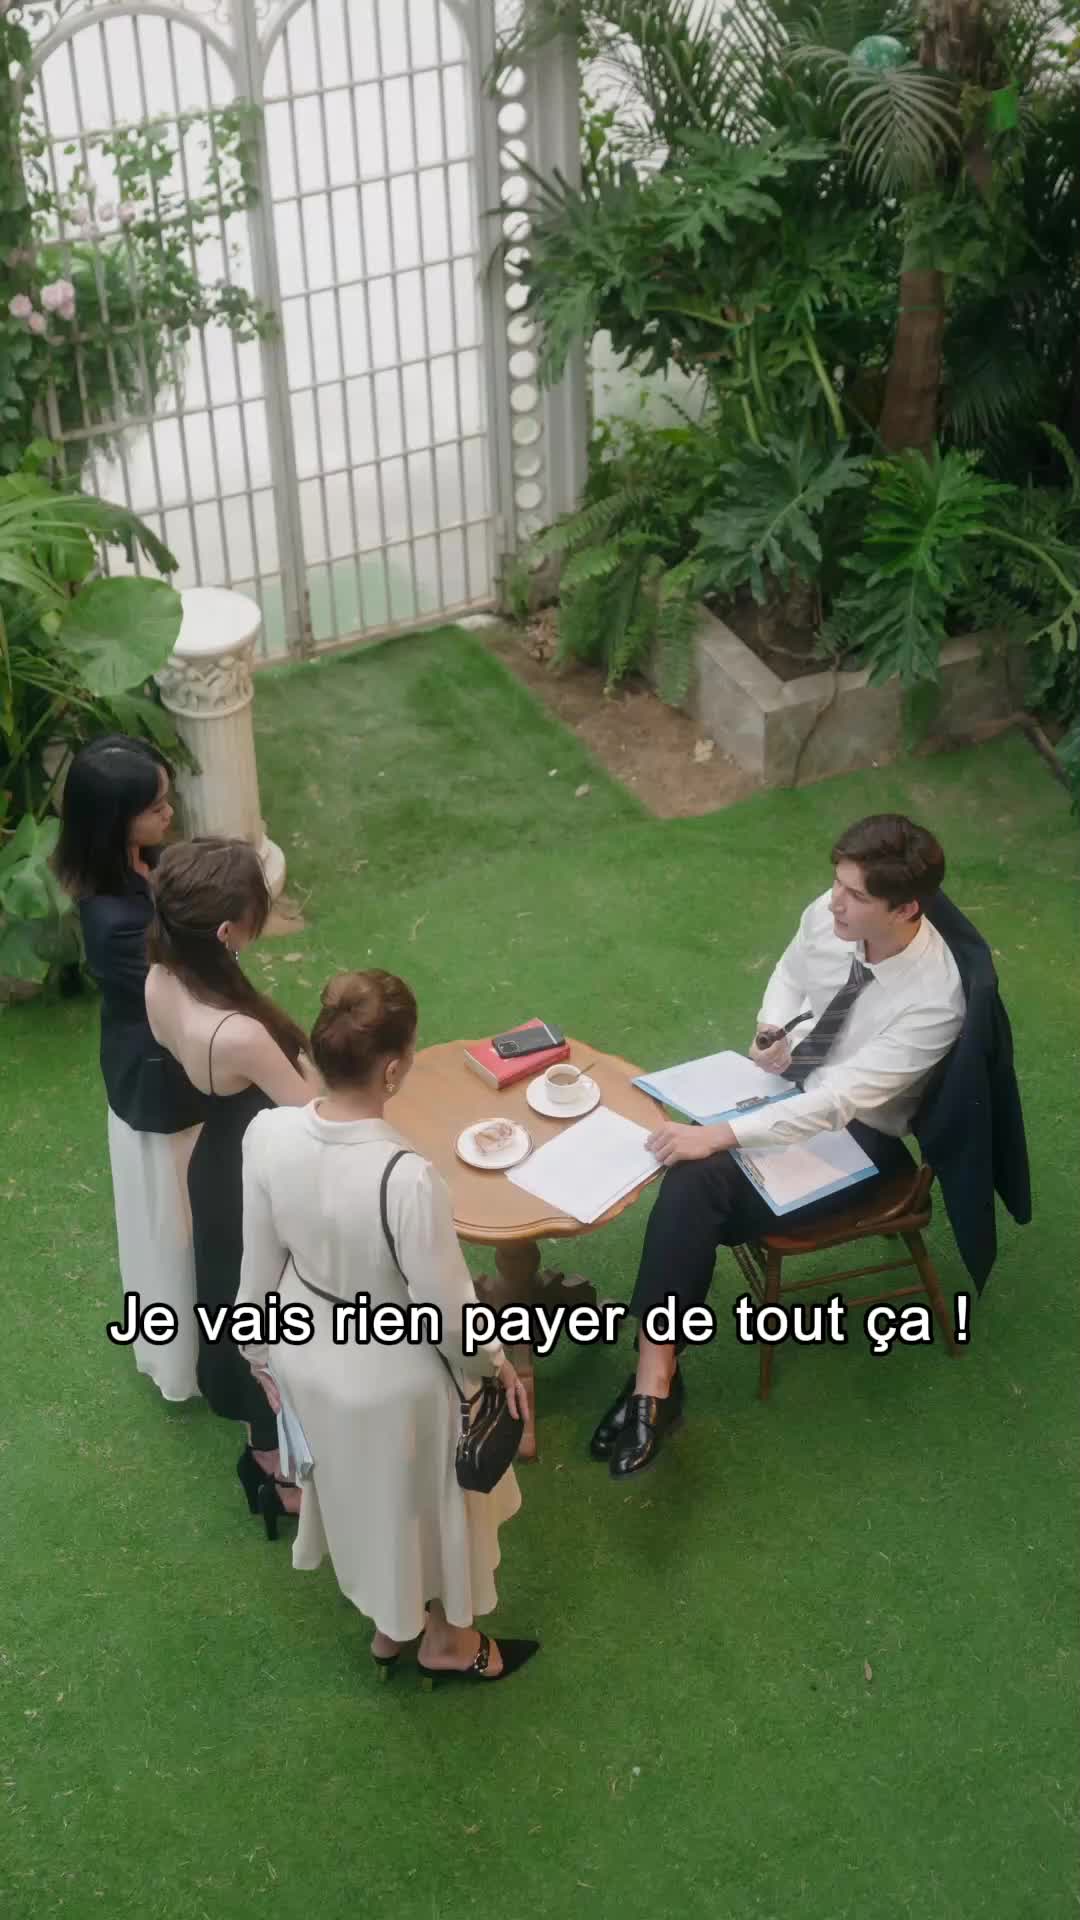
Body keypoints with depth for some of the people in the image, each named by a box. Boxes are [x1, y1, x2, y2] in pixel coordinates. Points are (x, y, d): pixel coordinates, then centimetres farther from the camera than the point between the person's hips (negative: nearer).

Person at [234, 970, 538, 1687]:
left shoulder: (267, 1135, -22)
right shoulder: (408, 1177, -38)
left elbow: (262, 1262, -5)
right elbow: (446, 1310, -24)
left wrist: (261, 1349, 13)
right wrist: (498, 1363, -3)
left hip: (308, 1352, 5)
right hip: (394, 1374, -5)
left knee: (355, 1490, 31)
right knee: (420, 1499, 25)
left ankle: (388, 1624, 57)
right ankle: (446, 1640, 52)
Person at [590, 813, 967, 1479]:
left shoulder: (932, 1001, -30)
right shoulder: (830, 913, -12)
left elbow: (839, 1100, -33)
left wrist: (719, 1136, -37)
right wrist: (772, 1030, -7)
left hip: (855, 1134, -6)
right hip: (793, 1082, 6)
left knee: (699, 1181, -27)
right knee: (693, 1179, -22)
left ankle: (655, 1380, -20)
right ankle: (655, 1378, -20)